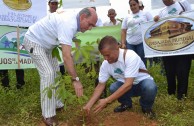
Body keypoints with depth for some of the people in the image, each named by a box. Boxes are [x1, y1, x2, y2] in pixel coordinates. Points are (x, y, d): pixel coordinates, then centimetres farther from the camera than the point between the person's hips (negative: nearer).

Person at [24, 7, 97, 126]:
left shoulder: (73, 19, -4)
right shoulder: (68, 24, -34)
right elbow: (66, 56, -40)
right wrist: (76, 80, -36)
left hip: (46, 43, 10)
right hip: (34, 41, -10)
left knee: (55, 71, 10)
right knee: (48, 74, -17)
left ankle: (56, 103, 20)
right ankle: (48, 115, -9)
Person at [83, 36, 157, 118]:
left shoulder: (131, 56, -33)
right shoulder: (105, 64, -14)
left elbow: (128, 84, -37)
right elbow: (101, 85, -7)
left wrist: (107, 101, -39)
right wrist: (89, 104, -19)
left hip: (143, 82, -4)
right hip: (125, 84, 4)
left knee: (150, 87, -37)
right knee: (113, 87, -26)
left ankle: (146, 106, -2)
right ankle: (126, 104, 6)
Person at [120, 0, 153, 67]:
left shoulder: (146, 14, 8)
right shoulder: (127, 18, 13)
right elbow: (123, 31, 11)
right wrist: (123, 43, 1)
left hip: (142, 42, -2)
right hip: (130, 43, 2)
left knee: (142, 61, 2)